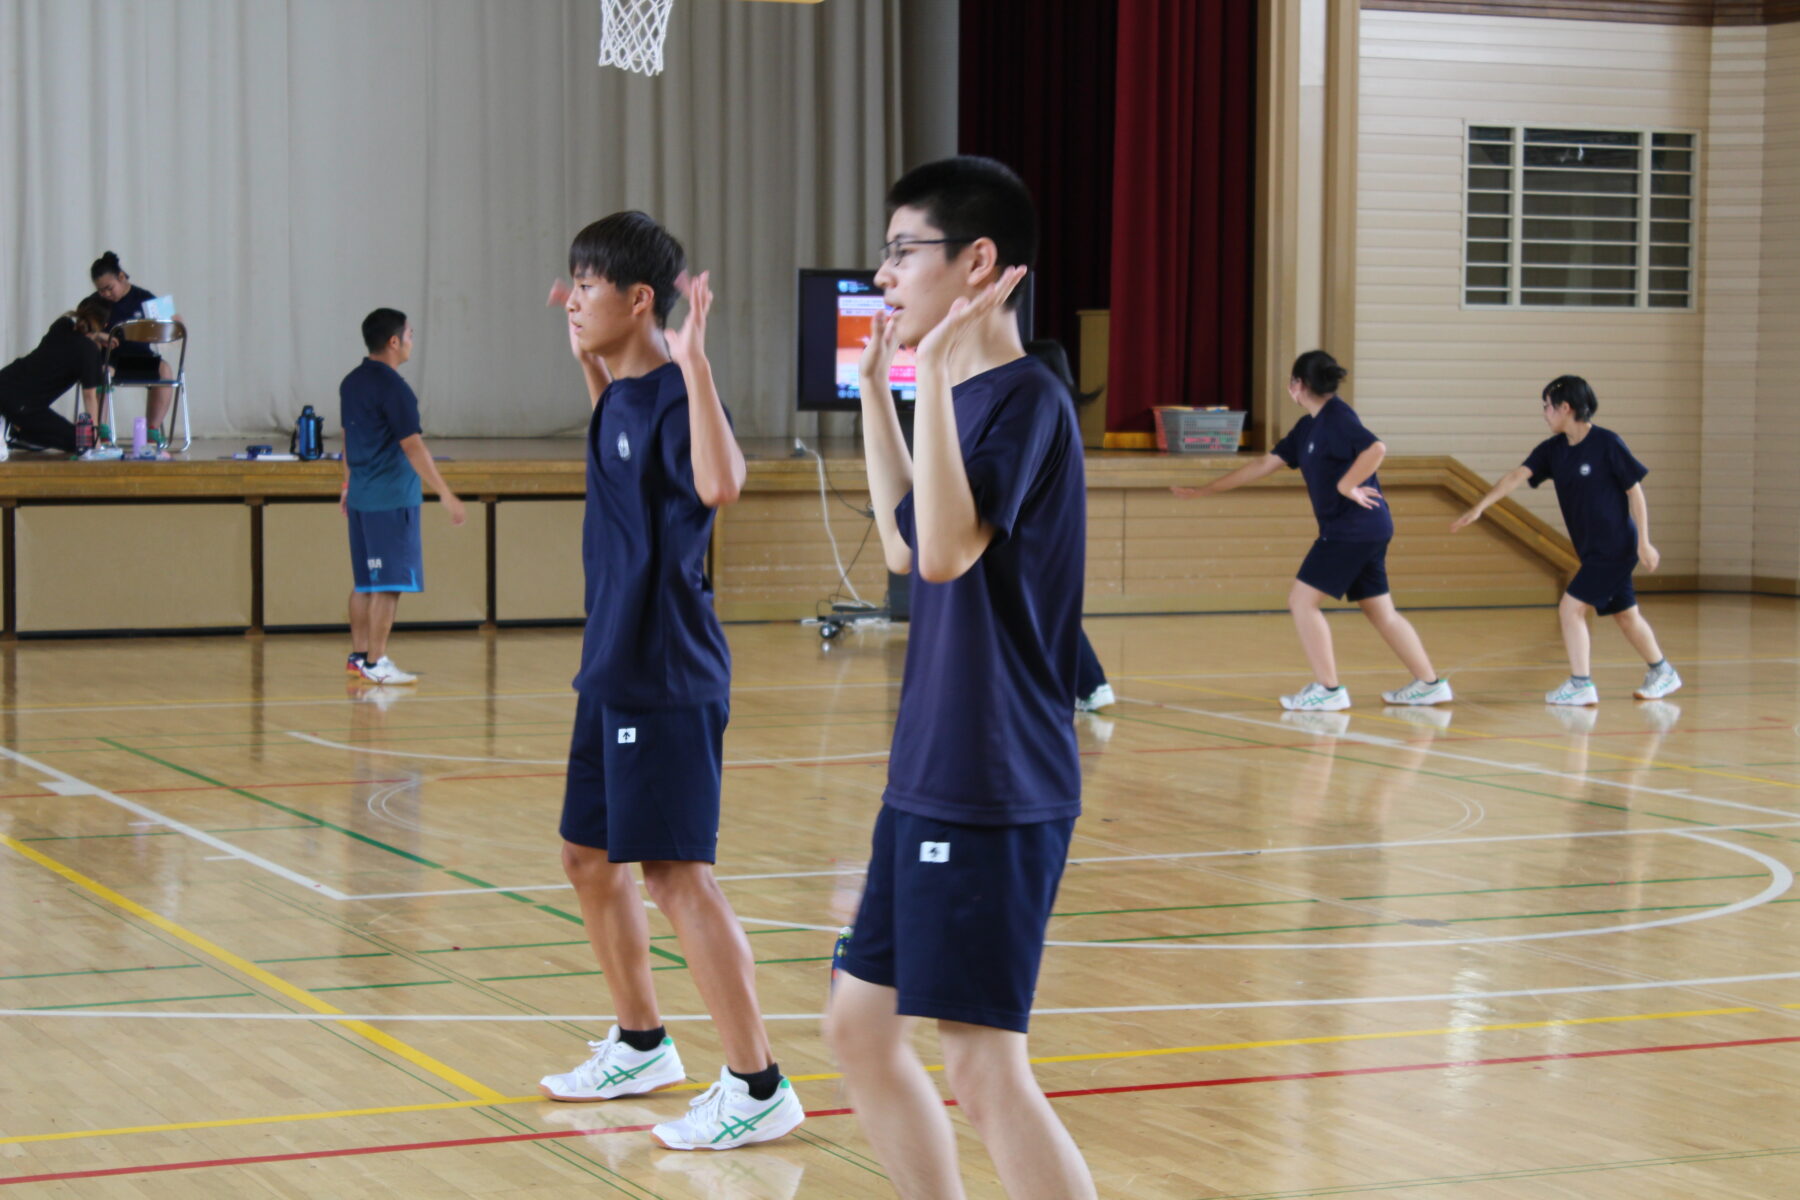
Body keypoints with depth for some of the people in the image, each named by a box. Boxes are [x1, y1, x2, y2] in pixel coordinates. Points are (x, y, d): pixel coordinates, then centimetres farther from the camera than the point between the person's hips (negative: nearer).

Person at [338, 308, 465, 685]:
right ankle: (375, 663, -5)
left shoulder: (352, 383, 11)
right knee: (389, 584, -5)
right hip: (392, 499, -9)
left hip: (362, 497, 9)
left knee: (365, 582, 14)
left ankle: (359, 655, 19)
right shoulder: (393, 388, -15)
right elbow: (412, 447, -19)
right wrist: (445, 494, -18)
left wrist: (348, 486, 30)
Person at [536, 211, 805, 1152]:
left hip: (668, 677, -10)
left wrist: (694, 364, -38)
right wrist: (588, 361, 30)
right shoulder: (617, 397, 11)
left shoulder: (672, 397, -16)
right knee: (589, 860, 17)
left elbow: (719, 483, -37)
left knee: (675, 872, -9)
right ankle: (641, 1045, 33)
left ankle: (757, 1086, -3)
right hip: (613, 673, 10)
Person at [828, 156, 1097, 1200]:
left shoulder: (1026, 398, -15)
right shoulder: (963, 398, 12)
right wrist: (878, 389, 23)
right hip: (929, 779, 10)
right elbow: (907, 546, 26)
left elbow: (947, 550, -29)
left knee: (986, 1070, -8)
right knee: (861, 1025, 16)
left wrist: (938, 371, -27)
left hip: (996, 791, -10)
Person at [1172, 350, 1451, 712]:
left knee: (1302, 600, -6)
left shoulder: (1337, 418, -12)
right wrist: (1205, 490, 21)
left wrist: (1346, 485, -21)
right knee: (1380, 611, 13)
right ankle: (1429, 684, 16)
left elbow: (1376, 449, -29)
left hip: (1352, 529, -9)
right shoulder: (1308, 427, 16)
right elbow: (1266, 464, 20)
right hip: (1367, 530, 9)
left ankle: (1328, 689, -5)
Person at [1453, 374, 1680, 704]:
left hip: (1616, 547, -7)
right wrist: (1479, 507, -17)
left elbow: (1635, 492, -11)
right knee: (1625, 614, 17)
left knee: (1571, 607, -11)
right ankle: (1661, 672, 34)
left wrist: (1643, 543, -12)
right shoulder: (1553, 449, 4)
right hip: (1592, 550, 7)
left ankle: (1580, 684, -5)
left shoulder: (1607, 443, -14)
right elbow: (1516, 476, -5)